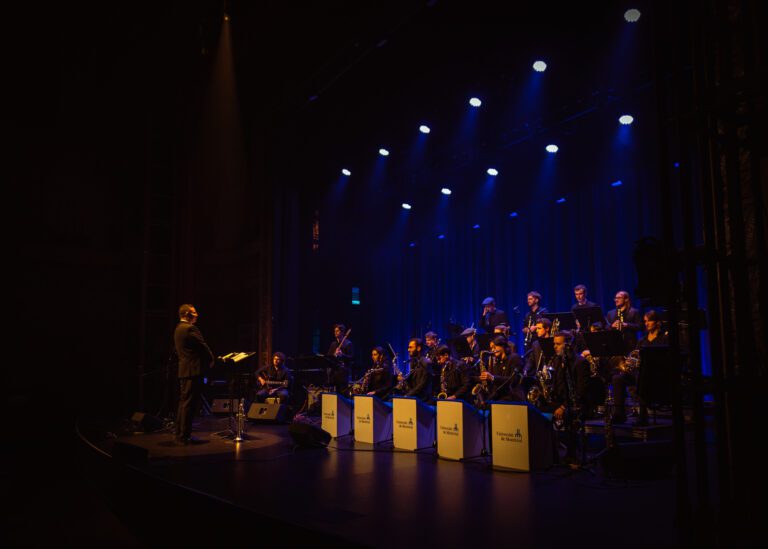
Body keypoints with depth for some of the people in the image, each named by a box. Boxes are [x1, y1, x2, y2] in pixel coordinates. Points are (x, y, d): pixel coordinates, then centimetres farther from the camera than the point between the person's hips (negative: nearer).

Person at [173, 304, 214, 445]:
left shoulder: (178, 329, 17)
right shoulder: (189, 329, -15)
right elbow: (203, 347, -14)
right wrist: (211, 361, 4)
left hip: (183, 371, 10)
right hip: (193, 371, -10)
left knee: (183, 403, 16)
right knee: (189, 405, -5)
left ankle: (179, 435, 22)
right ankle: (184, 437, -1)